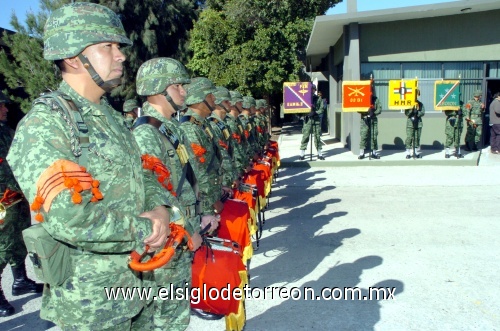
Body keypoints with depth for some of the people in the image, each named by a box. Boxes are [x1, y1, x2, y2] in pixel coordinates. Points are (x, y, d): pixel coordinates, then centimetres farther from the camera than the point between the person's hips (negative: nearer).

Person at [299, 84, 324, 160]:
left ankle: (319, 154, 13)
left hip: (316, 120, 1)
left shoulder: (318, 99, 9)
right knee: (305, 137, -5)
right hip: (307, 120, -1)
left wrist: (315, 112, -12)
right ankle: (302, 153, 0)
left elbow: (321, 109, 4)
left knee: (317, 137, 5)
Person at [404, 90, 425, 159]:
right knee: (409, 138, -6)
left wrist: (417, 112, -14)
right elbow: (406, 113, -3)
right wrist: (412, 109, -17)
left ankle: (417, 153, 14)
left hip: (418, 124, 2)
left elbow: (423, 112, 2)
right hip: (410, 123, -2)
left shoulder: (420, 104, 9)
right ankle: (408, 153, 0)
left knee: (417, 138, 4)